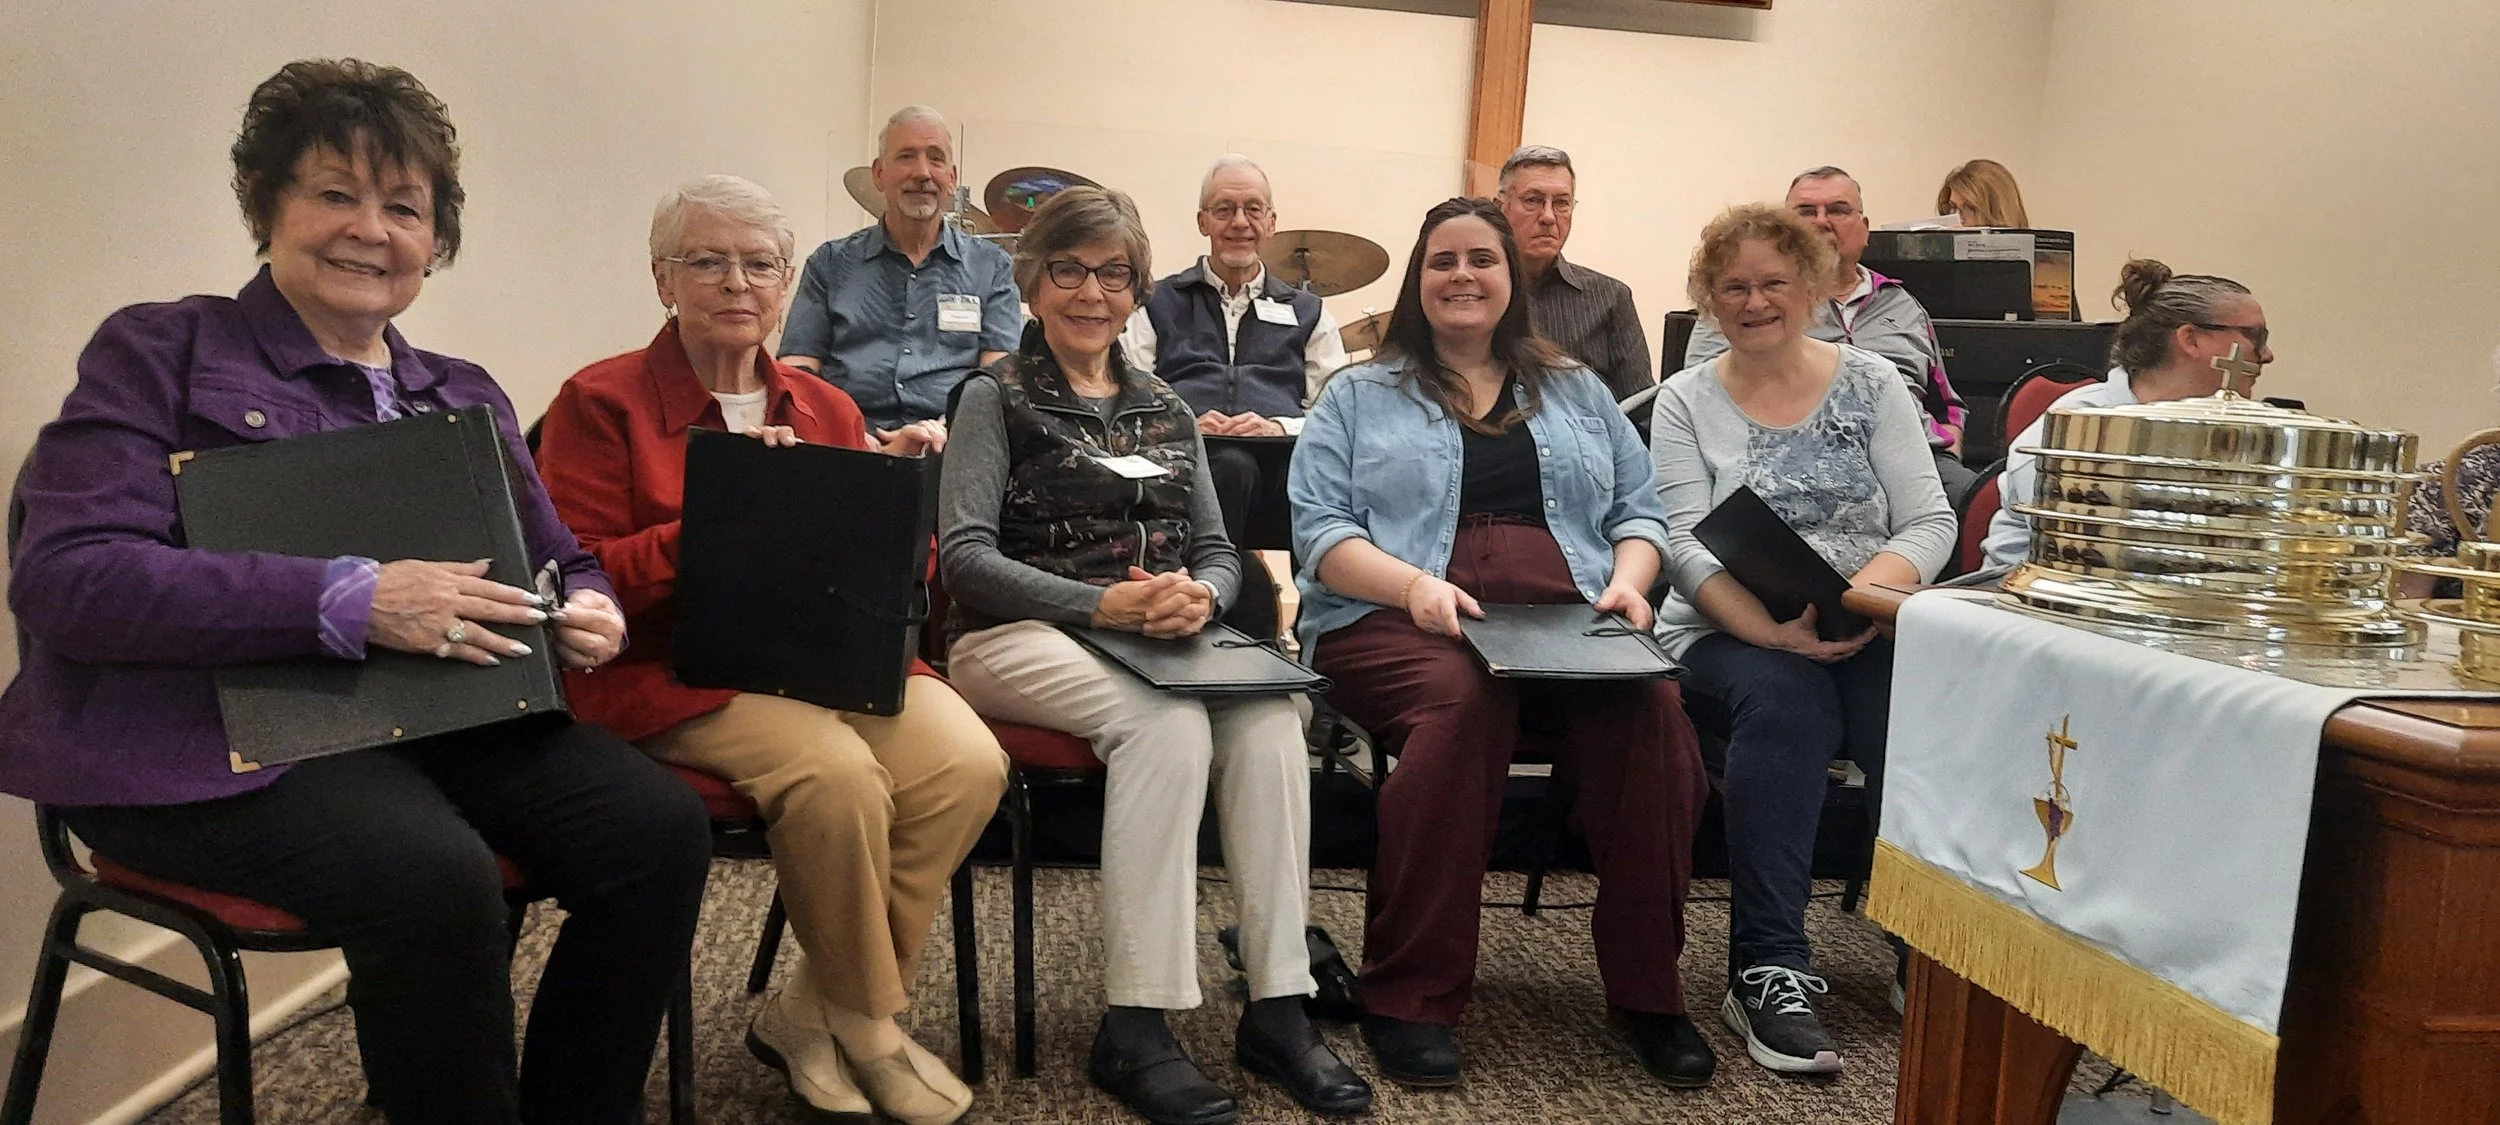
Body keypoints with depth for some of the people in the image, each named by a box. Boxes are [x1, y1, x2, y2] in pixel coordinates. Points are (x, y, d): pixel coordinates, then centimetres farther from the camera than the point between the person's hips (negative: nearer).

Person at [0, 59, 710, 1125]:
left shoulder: (463, 394, 19)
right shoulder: (160, 352, 3)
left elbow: (559, 561, 21)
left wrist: (588, 611, -6)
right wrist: (351, 601, -21)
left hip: (443, 715, 5)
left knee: (659, 825, -20)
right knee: (435, 877, -34)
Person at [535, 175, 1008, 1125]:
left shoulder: (827, 408, 17)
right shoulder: (602, 403, 2)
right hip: (677, 672, -5)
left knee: (967, 761, -23)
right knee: (838, 771, -33)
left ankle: (807, 1017, -5)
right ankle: (866, 1025, -4)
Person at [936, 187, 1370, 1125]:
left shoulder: (1167, 410, 20)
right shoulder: (997, 398, 5)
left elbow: (1218, 550, 14)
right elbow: (965, 554, -7)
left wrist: (1199, 596, -12)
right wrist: (1105, 603, -21)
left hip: (1163, 640, 4)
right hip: (1019, 637, -4)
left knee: (1269, 720, -27)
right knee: (1171, 725, -34)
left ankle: (1277, 1009, -23)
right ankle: (1134, 1028, -28)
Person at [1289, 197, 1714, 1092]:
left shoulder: (1577, 392, 26)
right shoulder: (1359, 396, 16)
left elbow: (1640, 510, 21)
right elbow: (1320, 530, 4)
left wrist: (1629, 580, -2)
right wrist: (1415, 584, -14)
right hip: (1400, 619, -2)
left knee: (1651, 712, -30)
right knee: (1462, 704, -38)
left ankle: (1648, 990, -15)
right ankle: (1411, 999, -27)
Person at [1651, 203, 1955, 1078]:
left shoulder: (1872, 383, 10)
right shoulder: (1686, 400, 7)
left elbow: (1930, 523, 1)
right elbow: (1687, 547, -4)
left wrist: (1863, 596, -20)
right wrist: (1775, 628, -22)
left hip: (1869, 630, 1)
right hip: (1731, 632, -1)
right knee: (1782, 694, -35)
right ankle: (1769, 971, -31)